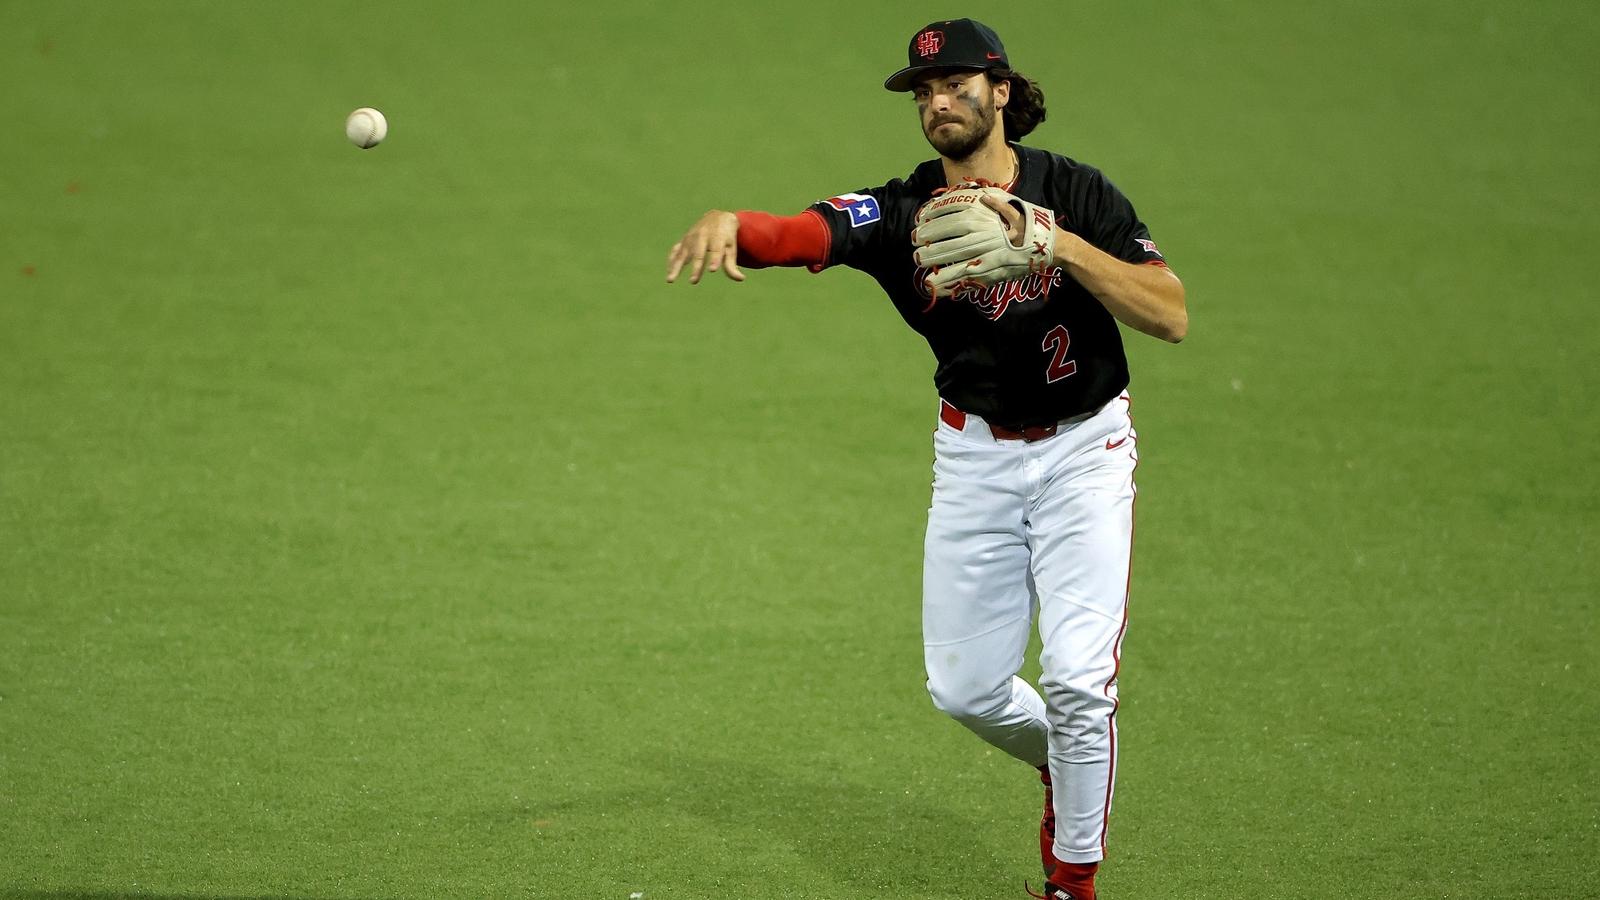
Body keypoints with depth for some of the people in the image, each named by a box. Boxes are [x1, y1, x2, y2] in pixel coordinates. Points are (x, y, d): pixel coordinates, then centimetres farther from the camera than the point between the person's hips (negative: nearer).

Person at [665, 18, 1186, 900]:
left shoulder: (1076, 193, -12)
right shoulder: (903, 212, -8)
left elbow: (1170, 314, -22)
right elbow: (797, 232, -28)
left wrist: (1056, 243, -32)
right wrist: (729, 222, -51)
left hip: (1083, 448, -3)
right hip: (975, 455, 3)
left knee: (1078, 680, -12)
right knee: (964, 687, 6)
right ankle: (1062, 765, 38)